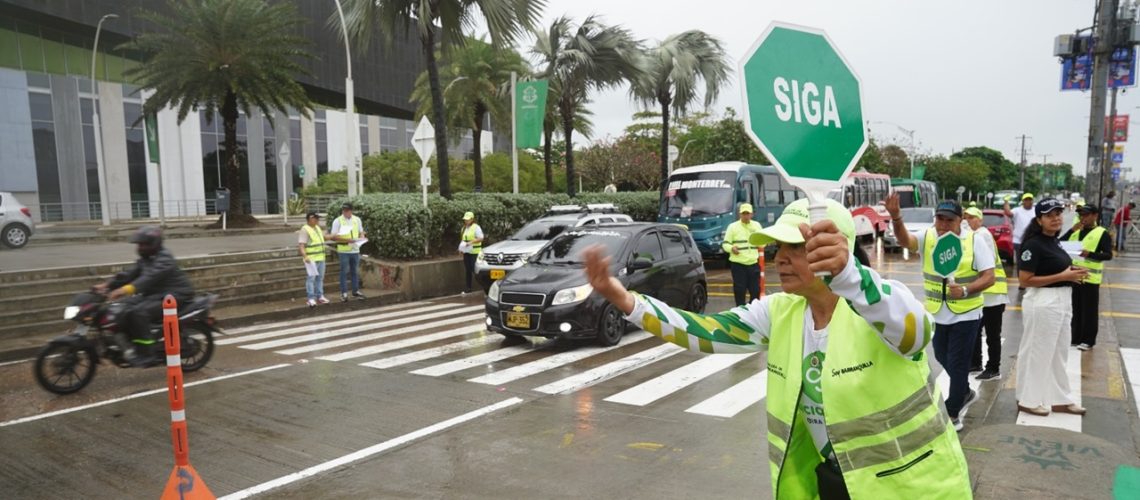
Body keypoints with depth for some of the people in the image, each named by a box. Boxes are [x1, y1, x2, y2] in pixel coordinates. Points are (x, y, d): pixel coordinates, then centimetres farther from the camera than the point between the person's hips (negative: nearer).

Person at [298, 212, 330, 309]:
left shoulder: (317, 228, 14)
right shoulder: (305, 230, -13)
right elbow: (301, 245, -21)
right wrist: (305, 256, -32)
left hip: (320, 258, 9)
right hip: (311, 259, -9)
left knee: (320, 278, 13)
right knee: (311, 278, -8)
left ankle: (319, 296, 21)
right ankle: (310, 299, -5)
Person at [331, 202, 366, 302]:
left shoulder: (357, 219, 8)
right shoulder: (338, 221, -5)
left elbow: (361, 232, 16)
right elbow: (334, 236, -10)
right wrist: (346, 239, -22)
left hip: (355, 250, 4)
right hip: (344, 250, -4)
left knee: (355, 271, 12)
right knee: (344, 272, 0)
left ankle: (356, 291, 22)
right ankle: (344, 293, 5)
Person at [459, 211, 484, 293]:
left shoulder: (476, 227, -7)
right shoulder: (464, 228, 17)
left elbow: (481, 238, -14)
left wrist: (471, 242, -24)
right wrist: (461, 248, 7)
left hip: (474, 252, -7)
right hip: (466, 252, 7)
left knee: (475, 270, -11)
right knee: (467, 270, 9)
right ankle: (468, 288, 14)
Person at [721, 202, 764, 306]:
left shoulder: (757, 225, 11)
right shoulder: (733, 226, -1)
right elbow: (725, 244, -2)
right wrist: (731, 248, -22)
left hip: (753, 263, 4)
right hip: (738, 264, -3)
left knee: (755, 289, 7)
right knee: (739, 289, -2)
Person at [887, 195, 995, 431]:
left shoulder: (974, 240, -10)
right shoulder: (928, 237, -3)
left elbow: (989, 277, -11)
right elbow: (905, 240, -24)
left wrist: (965, 290, -28)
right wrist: (895, 217, -42)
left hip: (965, 314, -4)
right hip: (936, 314, 4)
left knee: (957, 364, 2)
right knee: (943, 361, 19)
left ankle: (952, 415, 15)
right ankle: (965, 394, 44)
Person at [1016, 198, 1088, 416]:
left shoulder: (1054, 241, 10)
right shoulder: (1034, 244, -17)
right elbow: (1025, 280, -21)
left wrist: (1073, 274, 4)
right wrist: (1064, 276, -20)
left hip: (1062, 301, 9)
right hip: (1043, 303, -9)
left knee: (1059, 352, 18)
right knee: (1037, 352, 2)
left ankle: (1059, 398, 30)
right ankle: (1028, 400, 14)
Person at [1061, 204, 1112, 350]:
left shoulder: (1102, 233, -5)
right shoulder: (1076, 231, 11)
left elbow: (1108, 255, -14)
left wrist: (1090, 254, -30)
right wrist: (1072, 230, -9)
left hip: (1090, 277, -5)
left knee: (1089, 310, 2)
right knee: (1075, 309, 12)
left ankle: (1088, 340, 10)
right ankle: (1075, 337, 21)